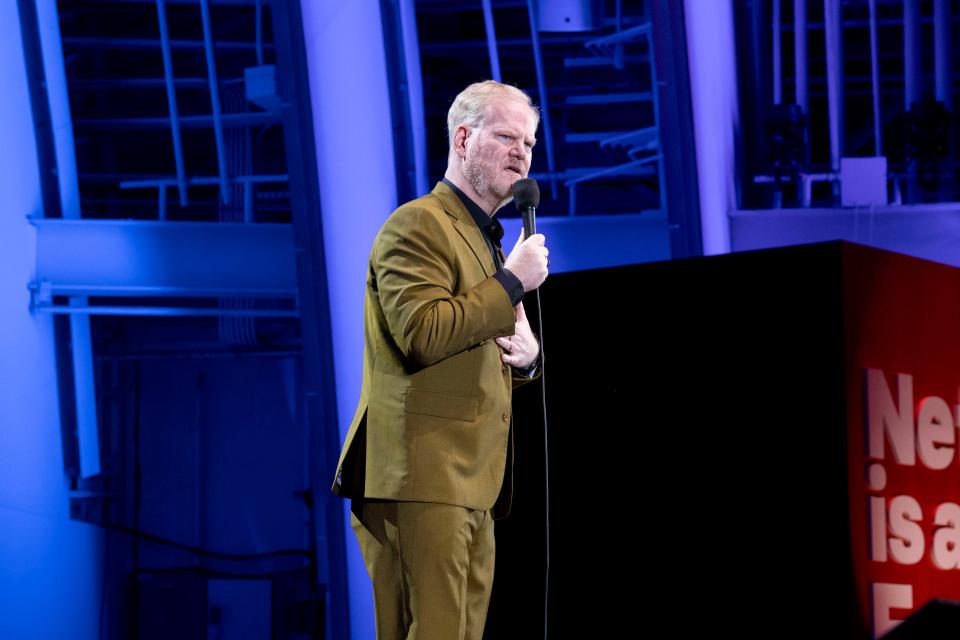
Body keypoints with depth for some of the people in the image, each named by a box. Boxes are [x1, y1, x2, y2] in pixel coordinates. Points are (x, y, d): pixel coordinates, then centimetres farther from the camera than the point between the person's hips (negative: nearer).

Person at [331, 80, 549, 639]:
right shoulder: (418, 225, -6)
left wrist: (526, 357, 8)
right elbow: (423, 333, -21)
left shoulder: (487, 239, 25)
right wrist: (513, 282, -14)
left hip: (474, 485, 10)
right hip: (423, 476, -10)